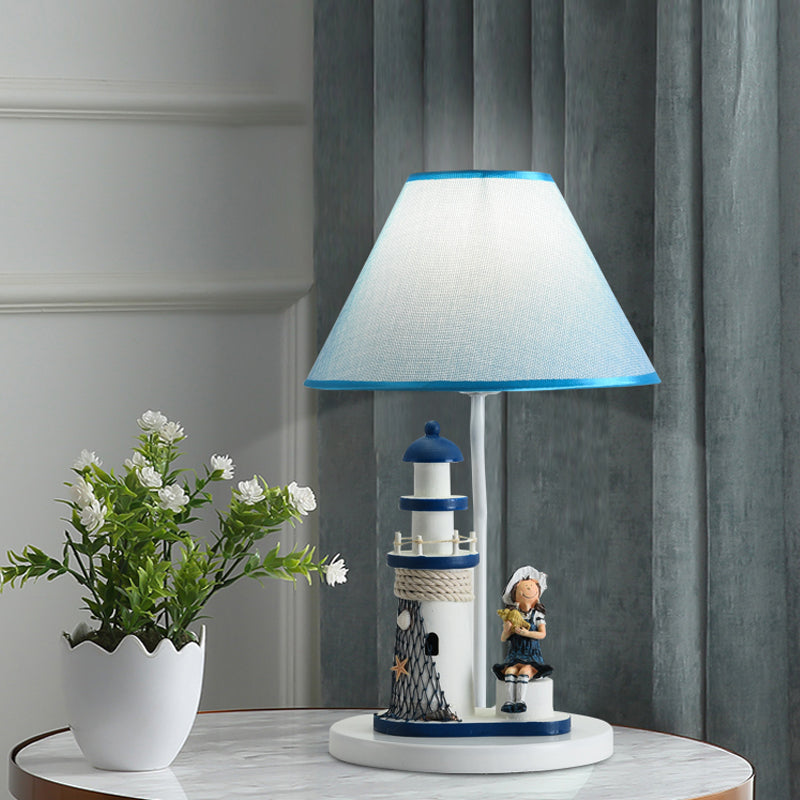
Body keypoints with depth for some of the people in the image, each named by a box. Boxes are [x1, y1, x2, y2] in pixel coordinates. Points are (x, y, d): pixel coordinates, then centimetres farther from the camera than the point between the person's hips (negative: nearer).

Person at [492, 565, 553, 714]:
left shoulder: (537, 615, 5)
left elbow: (542, 634, -9)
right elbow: (503, 639, 7)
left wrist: (526, 633, -22)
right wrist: (508, 629, -13)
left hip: (532, 658, -2)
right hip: (515, 656, 2)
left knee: (525, 670, -34)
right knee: (510, 671, -31)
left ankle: (520, 701, -44)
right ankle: (509, 701, -43)